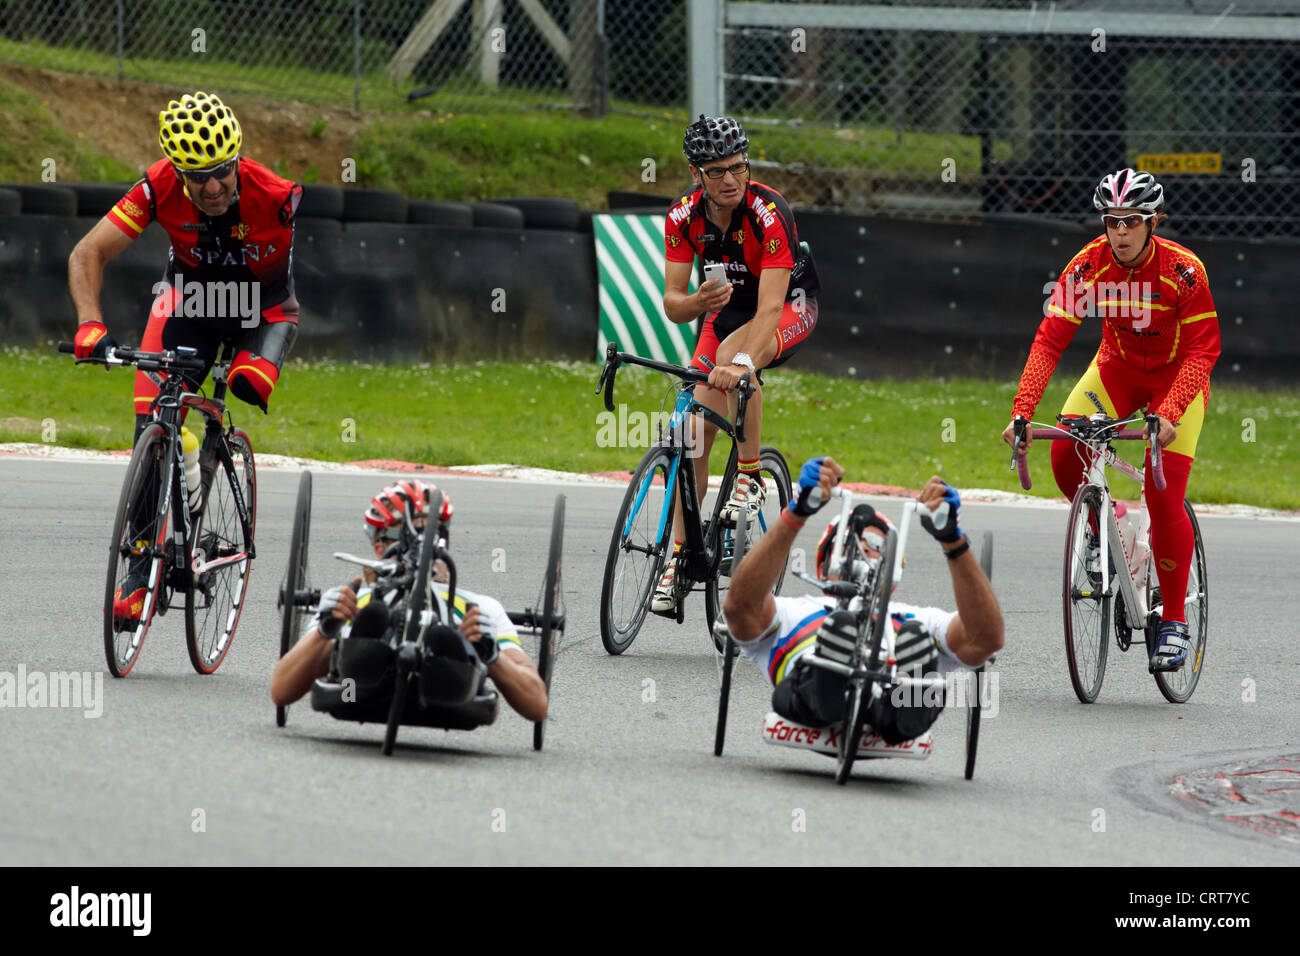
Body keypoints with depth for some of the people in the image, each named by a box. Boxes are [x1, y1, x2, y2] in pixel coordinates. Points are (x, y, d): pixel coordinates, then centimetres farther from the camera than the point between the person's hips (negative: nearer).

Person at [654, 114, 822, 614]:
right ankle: (678, 558, -2)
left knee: (733, 355, -38)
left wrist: (743, 361, -57)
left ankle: (750, 479, -22)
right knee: (697, 430, -7)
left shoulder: (769, 213, -33)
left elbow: (770, 307, -40)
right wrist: (697, 302, -41)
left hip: (791, 302, -5)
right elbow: (672, 304, -17)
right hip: (728, 305, 5)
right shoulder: (684, 216, -19)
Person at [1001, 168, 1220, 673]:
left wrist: (1169, 414, -42)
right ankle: (1101, 531, 10)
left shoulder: (1183, 271, -27)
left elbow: (1203, 349, -27)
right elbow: (1049, 340, -22)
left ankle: (1174, 624, -1)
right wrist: (1021, 412, -35)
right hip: (1117, 368, 3)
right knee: (1065, 454, -22)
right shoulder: (1088, 266, -20)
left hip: (1177, 377, -3)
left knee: (1165, 500, -15)